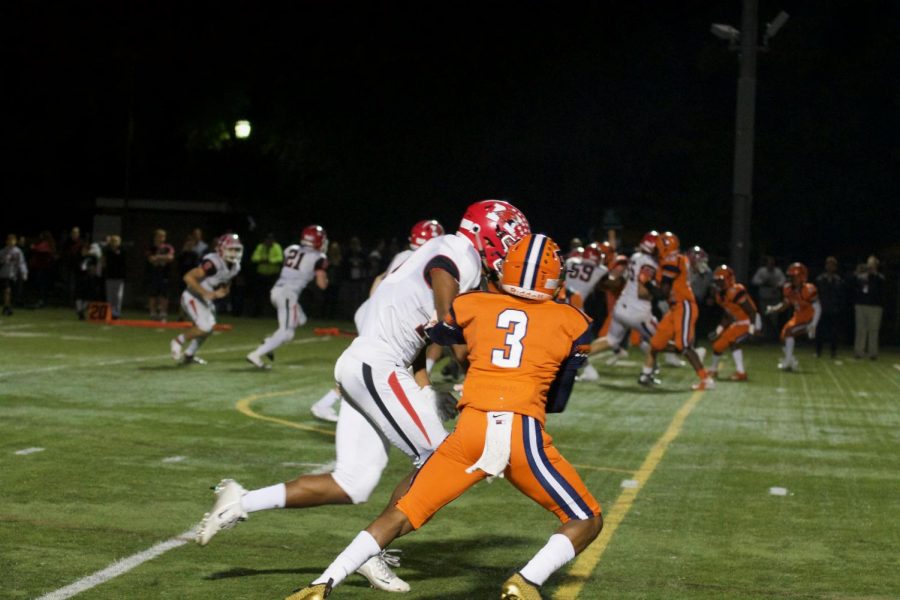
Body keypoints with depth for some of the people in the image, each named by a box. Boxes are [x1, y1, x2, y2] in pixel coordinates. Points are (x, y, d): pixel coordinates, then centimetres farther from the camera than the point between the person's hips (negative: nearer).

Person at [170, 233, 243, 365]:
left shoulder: (235, 267, 0)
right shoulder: (213, 263, -28)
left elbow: (226, 285, 17)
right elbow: (188, 277, -28)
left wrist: (222, 292, -7)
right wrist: (204, 292, -29)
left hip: (206, 300, 9)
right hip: (192, 298, -9)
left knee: (208, 329, 15)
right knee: (205, 326, -22)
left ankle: (188, 355, 31)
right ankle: (178, 342, 0)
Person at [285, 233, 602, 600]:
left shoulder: (471, 306, 16)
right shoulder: (572, 322, 14)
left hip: (472, 429, 2)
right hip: (525, 433, -2)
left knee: (403, 514, 16)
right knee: (587, 522, 14)